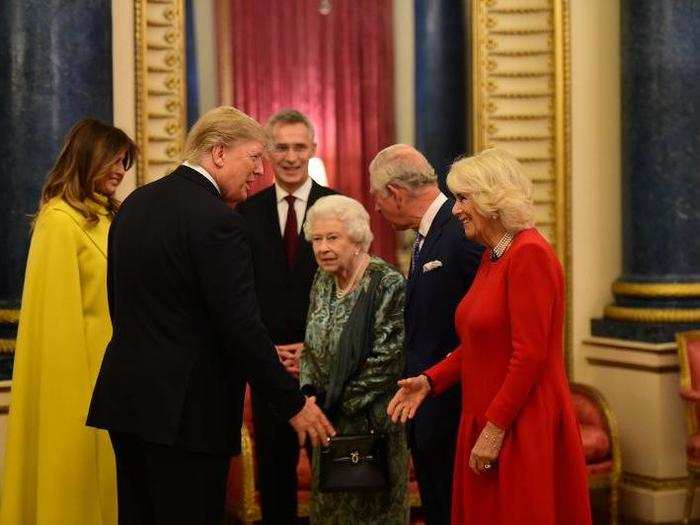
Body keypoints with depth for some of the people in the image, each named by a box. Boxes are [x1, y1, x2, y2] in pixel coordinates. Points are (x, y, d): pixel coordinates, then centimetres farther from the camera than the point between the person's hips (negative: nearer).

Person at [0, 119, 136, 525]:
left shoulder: (104, 215, 13)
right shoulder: (60, 220, -13)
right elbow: (59, 310, -15)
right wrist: (77, 387, -16)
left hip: (111, 364, 8)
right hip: (83, 363, -8)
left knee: (108, 470, 13)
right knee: (79, 474, 2)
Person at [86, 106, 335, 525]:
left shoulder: (134, 204, 9)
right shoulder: (217, 221, -17)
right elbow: (242, 328, -19)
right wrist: (294, 404, -11)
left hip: (124, 396, 9)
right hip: (186, 407, -9)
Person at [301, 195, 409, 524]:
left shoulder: (388, 285, -15)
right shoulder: (323, 281, 7)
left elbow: (385, 360, -18)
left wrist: (340, 404, -14)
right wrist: (310, 393, -4)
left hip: (372, 422, -7)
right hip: (329, 422, 7)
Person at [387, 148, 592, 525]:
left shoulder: (529, 254, -16)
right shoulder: (491, 257, 12)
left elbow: (530, 355, -20)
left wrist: (494, 429, -18)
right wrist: (430, 381, 4)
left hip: (523, 429, -8)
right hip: (485, 421, 9)